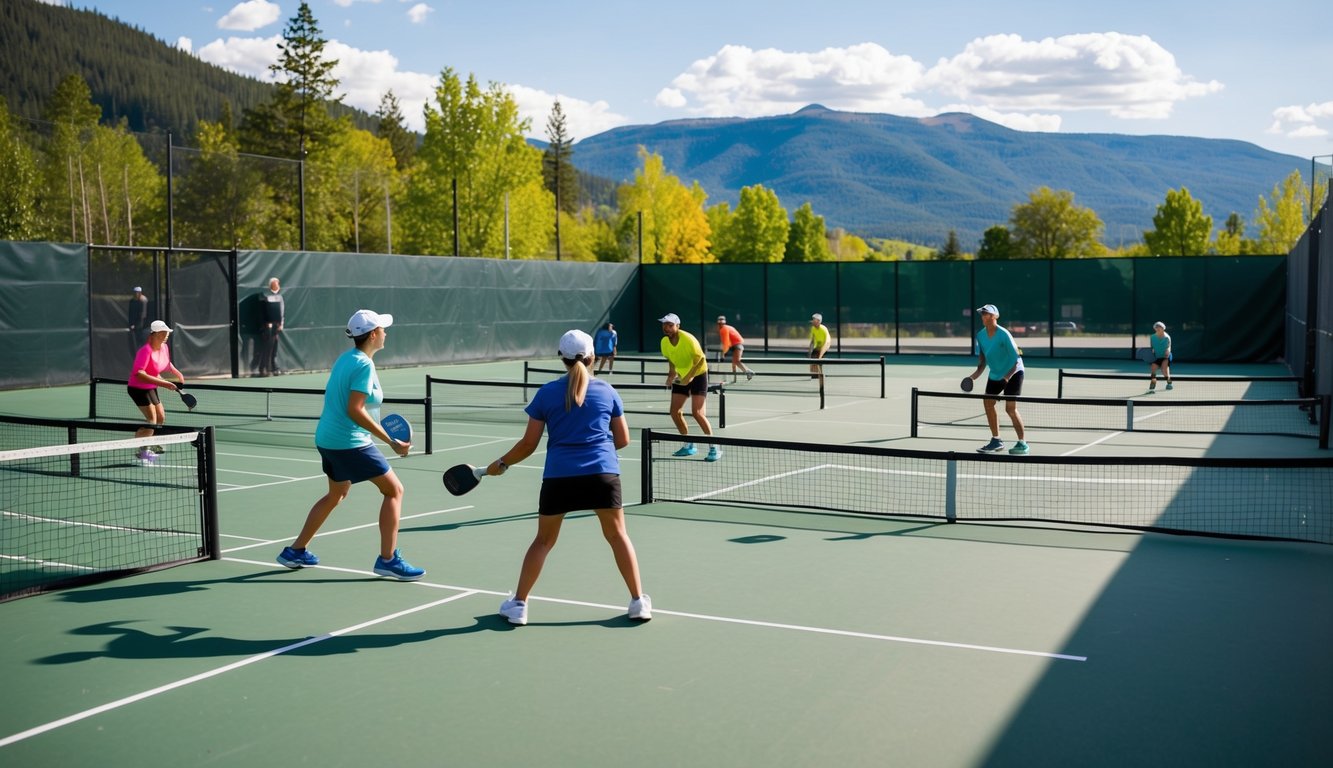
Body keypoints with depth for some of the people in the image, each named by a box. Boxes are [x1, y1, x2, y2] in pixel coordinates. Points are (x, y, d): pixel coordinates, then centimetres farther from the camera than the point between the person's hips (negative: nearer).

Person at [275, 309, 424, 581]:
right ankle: (388, 559, -2)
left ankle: (296, 551, 34)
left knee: (337, 493, 27)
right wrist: (391, 442, -24)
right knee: (394, 489, -3)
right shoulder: (364, 365, -17)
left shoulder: (345, 358, 9)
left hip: (327, 439, 10)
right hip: (350, 443, -10)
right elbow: (355, 410, -23)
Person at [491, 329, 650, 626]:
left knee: (544, 540, 14)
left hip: (559, 476, 0)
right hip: (603, 473, 0)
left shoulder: (547, 393, 4)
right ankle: (639, 601, 14)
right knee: (617, 535, 13)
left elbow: (529, 444, 5)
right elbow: (623, 439, 10)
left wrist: (501, 464, 19)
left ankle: (518, 604, 19)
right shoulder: (607, 391, 6)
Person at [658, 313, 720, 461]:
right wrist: (671, 374, -4)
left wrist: (689, 377, -31)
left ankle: (714, 448, -9)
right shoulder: (665, 342, -6)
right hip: (681, 377, 7)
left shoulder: (688, 339, -26)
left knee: (697, 413, -17)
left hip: (698, 375, -7)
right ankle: (688, 446, 18)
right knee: (675, 411, 2)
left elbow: (701, 359, -24)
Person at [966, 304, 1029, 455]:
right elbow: (983, 357, 7)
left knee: (1010, 408, -14)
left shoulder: (1003, 334, -24)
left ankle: (1022, 444, -3)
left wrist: (1007, 377, -34)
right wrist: (978, 372, -8)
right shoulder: (980, 335, -5)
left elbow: (1016, 359, -23)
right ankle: (996, 441, 17)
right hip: (995, 374, 7)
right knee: (988, 403, 4)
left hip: (1013, 373, -7)